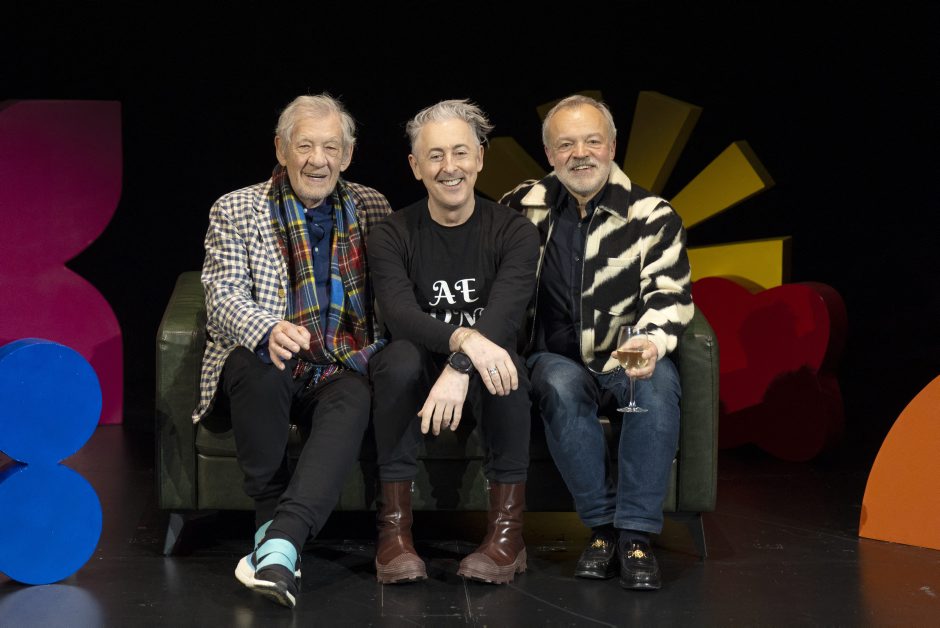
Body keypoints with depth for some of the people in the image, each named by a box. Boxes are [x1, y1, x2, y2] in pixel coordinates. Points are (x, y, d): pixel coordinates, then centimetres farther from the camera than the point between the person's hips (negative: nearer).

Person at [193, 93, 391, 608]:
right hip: (264, 367, -1)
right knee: (261, 367, -36)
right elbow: (223, 296, -7)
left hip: (340, 370, 1)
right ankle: (271, 517, -23)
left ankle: (280, 541, -44)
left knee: (355, 399, -34)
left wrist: (375, 350, -9)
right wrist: (269, 331, -29)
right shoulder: (235, 211, 5)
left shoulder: (372, 208, 13)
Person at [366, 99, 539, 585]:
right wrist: (464, 339, -40)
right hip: (417, 383, 0)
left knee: (503, 360, -34)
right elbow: (400, 314, -20)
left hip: (486, 389, 0)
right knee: (400, 358, -33)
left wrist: (459, 369, -40)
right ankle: (394, 526, -24)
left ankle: (507, 528, -23)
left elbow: (505, 313, -21)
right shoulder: (393, 235, -1)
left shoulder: (513, 232, -3)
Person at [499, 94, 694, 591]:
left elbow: (669, 295, -5)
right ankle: (602, 526, -24)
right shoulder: (524, 207, 5)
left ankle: (635, 534, -29)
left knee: (658, 383, -34)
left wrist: (651, 344, -27)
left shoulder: (652, 215, 2)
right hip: (556, 359, 0)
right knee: (562, 386, -35)